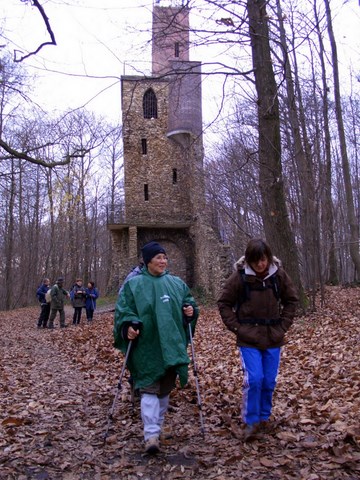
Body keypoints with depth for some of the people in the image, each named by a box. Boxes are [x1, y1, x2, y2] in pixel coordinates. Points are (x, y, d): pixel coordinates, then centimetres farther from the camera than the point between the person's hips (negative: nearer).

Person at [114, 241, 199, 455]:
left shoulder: (177, 283, 10)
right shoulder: (133, 284, -1)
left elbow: (190, 302, 18)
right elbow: (123, 310, -3)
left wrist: (191, 311, -5)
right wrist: (129, 326, -20)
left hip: (171, 346, 4)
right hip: (146, 348, -4)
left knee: (165, 389, 14)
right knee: (150, 389, -9)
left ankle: (157, 427, 32)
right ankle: (151, 435, -7)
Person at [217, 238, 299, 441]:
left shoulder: (279, 274, -4)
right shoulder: (239, 276, -11)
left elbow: (291, 300, 9)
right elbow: (224, 303, -1)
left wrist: (284, 325, 2)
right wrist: (236, 327, -7)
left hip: (273, 338, 3)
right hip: (249, 338, -3)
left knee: (269, 381, 10)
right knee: (254, 379, -10)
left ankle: (264, 418, 30)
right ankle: (251, 422, 7)